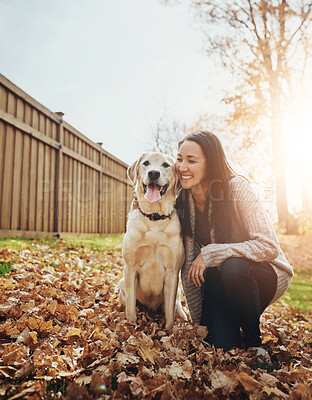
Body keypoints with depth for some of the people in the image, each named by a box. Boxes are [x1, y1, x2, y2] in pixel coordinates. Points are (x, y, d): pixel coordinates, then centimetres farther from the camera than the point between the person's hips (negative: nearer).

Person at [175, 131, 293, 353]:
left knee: (232, 267, -36)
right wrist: (198, 319, -1)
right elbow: (189, 264, -3)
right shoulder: (183, 201, -5)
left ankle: (254, 339, -10)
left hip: (264, 273, -3)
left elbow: (269, 246, -24)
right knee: (219, 344, -17)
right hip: (219, 280, 3)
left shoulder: (237, 187, -20)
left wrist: (211, 254, -28)